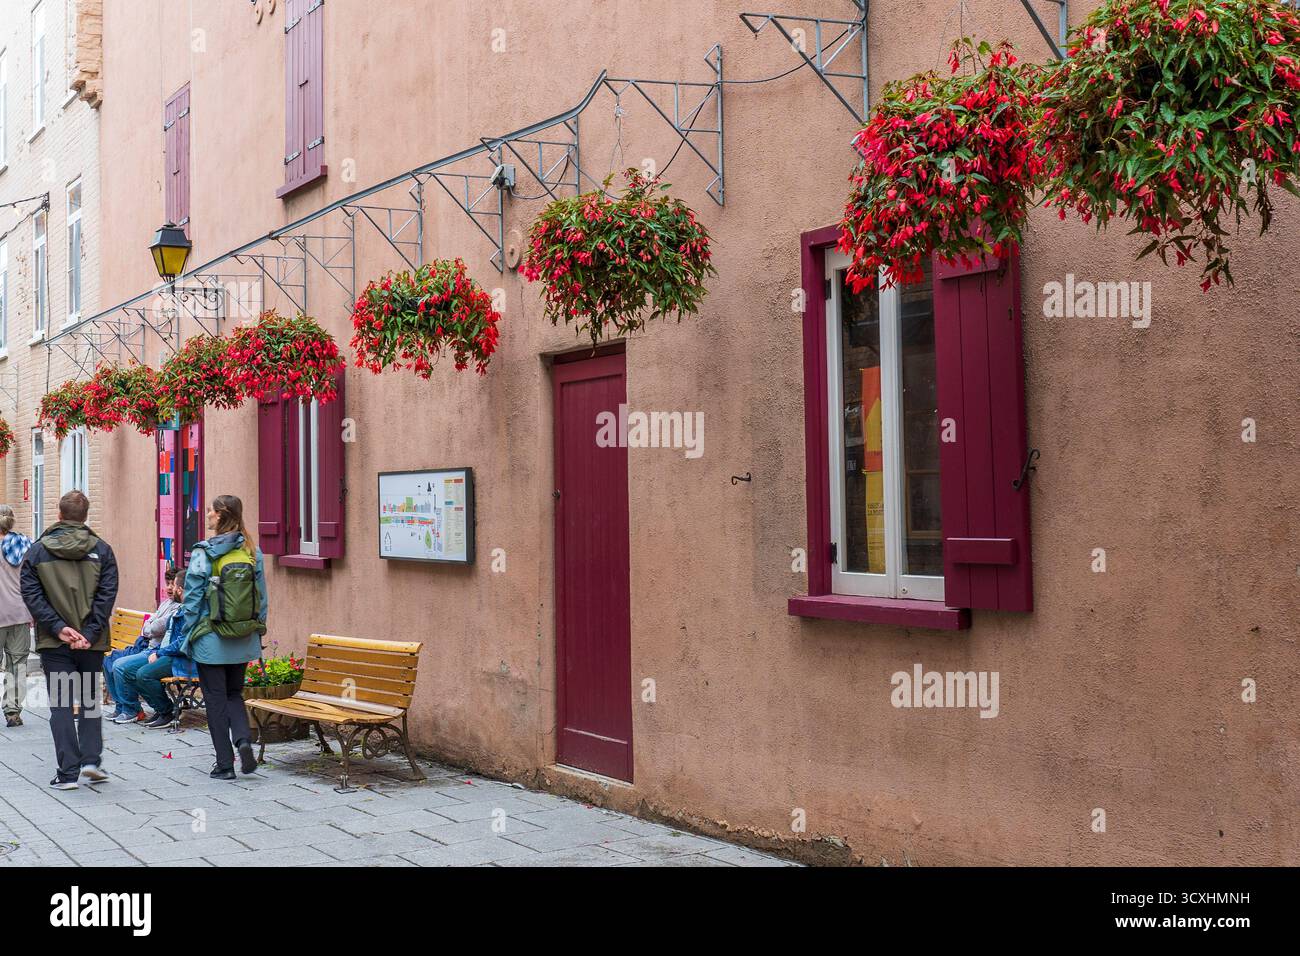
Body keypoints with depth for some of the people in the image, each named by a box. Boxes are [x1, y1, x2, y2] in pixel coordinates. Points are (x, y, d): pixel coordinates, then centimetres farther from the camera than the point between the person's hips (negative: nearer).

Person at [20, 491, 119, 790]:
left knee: (61, 706, 4)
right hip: (92, 642, 1)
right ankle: (90, 760, 6)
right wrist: (89, 633, -10)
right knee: (90, 701, 16)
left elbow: (31, 595, -7)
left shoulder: (37, 551, 1)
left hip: (53, 643, -1)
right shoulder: (101, 550, 1)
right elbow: (107, 595, -7)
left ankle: (68, 773, 2)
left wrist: (58, 628, -11)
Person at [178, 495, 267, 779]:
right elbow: (262, 598, 5)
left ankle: (224, 764, 8)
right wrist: (259, 632, 14)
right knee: (234, 694, 20)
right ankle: (243, 739, -5)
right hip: (244, 641, 4)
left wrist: (188, 638, 0)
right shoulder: (252, 551, 1)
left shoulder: (203, 554, -11)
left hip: (211, 641, -4)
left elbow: (192, 599, -9)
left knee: (216, 700, 6)